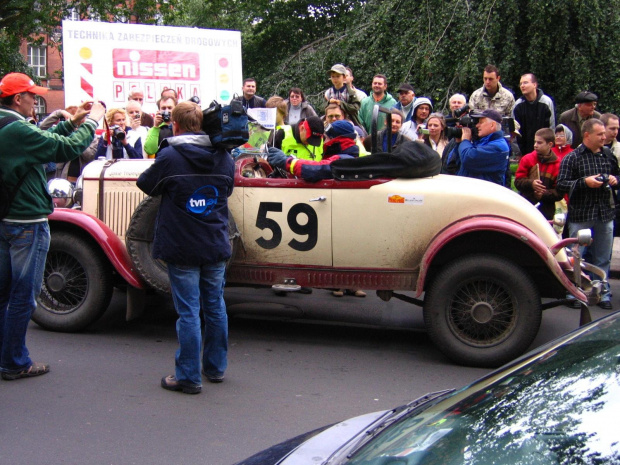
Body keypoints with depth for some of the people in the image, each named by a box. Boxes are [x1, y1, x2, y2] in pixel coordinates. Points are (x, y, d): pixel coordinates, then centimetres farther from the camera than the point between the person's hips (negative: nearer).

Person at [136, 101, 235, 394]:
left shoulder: (170, 157, -12)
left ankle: (188, 377, 6)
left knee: (188, 311, -1)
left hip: (182, 248, -5)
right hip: (216, 247, 5)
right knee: (215, 306, 14)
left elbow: (146, 185, 3)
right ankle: (216, 368, 25)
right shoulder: (223, 157, 3)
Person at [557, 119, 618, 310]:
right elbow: (561, 185, -11)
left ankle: (603, 292, 20)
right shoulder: (572, 158, -5)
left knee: (603, 258, 10)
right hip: (580, 216, -4)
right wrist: (584, 182, -21)